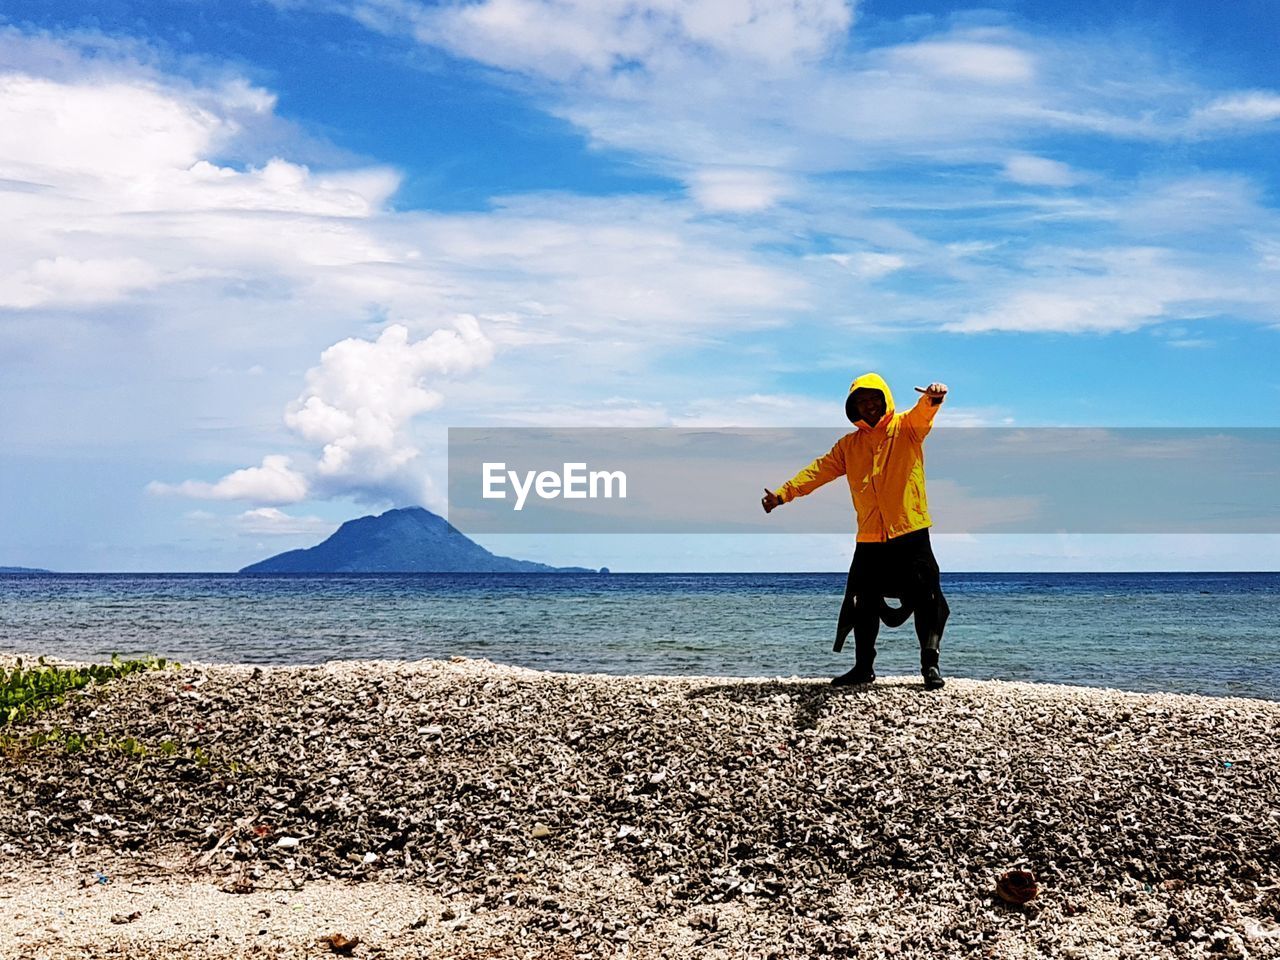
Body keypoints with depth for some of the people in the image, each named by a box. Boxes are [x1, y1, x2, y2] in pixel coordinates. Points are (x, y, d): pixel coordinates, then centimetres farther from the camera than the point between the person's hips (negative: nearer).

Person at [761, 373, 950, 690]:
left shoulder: (906, 428, 3)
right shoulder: (849, 444, 13)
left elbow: (925, 411, -18)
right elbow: (819, 470, 6)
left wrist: (934, 396, -43)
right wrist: (783, 493, -7)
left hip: (911, 533, -4)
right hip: (870, 539, 4)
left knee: (925, 600, -3)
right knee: (863, 604, 8)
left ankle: (930, 664, 8)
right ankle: (863, 667, 20)